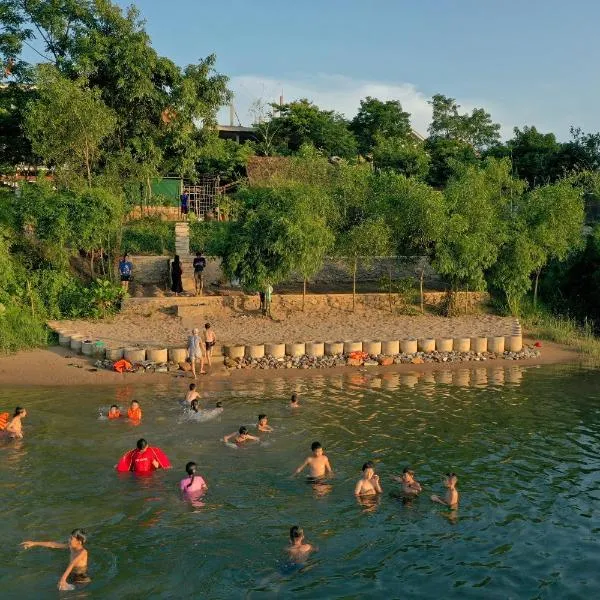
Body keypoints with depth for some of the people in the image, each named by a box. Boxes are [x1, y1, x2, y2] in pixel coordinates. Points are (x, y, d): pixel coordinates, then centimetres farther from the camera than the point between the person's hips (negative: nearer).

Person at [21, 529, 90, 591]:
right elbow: (53, 544, 1)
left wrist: (63, 578, -54)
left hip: (82, 581, -7)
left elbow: (72, 564, -38)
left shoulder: (83, 552, -23)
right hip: (72, 578, 7)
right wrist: (34, 543, 2)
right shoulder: (72, 547, -2)